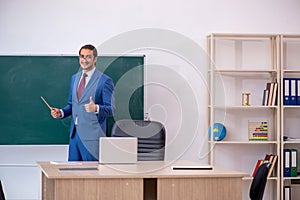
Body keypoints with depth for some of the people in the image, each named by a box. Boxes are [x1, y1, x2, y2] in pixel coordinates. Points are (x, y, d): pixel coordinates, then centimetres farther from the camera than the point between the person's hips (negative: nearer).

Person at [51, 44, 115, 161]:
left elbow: (111, 109, -9)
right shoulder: (74, 78, 15)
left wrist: (96, 108, -28)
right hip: (75, 134, 6)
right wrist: (61, 112, 3)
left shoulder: (105, 81, -7)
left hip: (92, 136, -6)